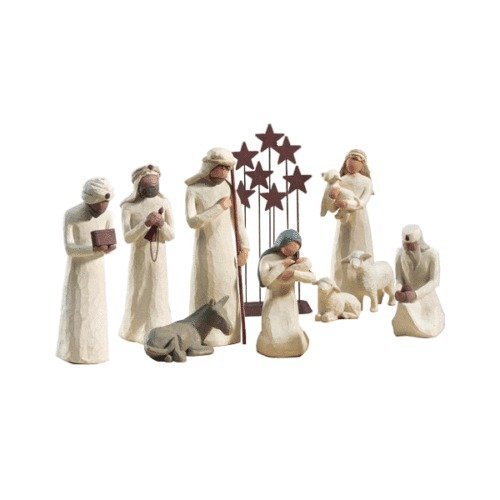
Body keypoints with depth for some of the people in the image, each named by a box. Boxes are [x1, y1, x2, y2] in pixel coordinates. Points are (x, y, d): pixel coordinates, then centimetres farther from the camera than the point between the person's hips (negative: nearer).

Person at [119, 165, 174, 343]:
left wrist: (161, 223, -25)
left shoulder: (164, 203, -4)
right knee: (138, 295, 11)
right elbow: (128, 237, -17)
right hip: (139, 258, -1)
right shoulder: (128, 207, -9)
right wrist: (146, 223, -30)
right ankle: (133, 332, 32)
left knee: (159, 297, 1)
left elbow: (171, 235, -5)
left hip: (159, 258, 1)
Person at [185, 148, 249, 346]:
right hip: (206, 248, -3)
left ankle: (227, 334, 16)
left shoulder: (229, 187, 1)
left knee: (228, 290, 6)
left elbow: (239, 219, 3)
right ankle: (205, 335, 9)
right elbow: (192, 222, -19)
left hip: (228, 248, 3)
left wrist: (244, 247, -2)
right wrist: (219, 207, -19)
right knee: (206, 291, 0)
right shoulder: (193, 190, -7)